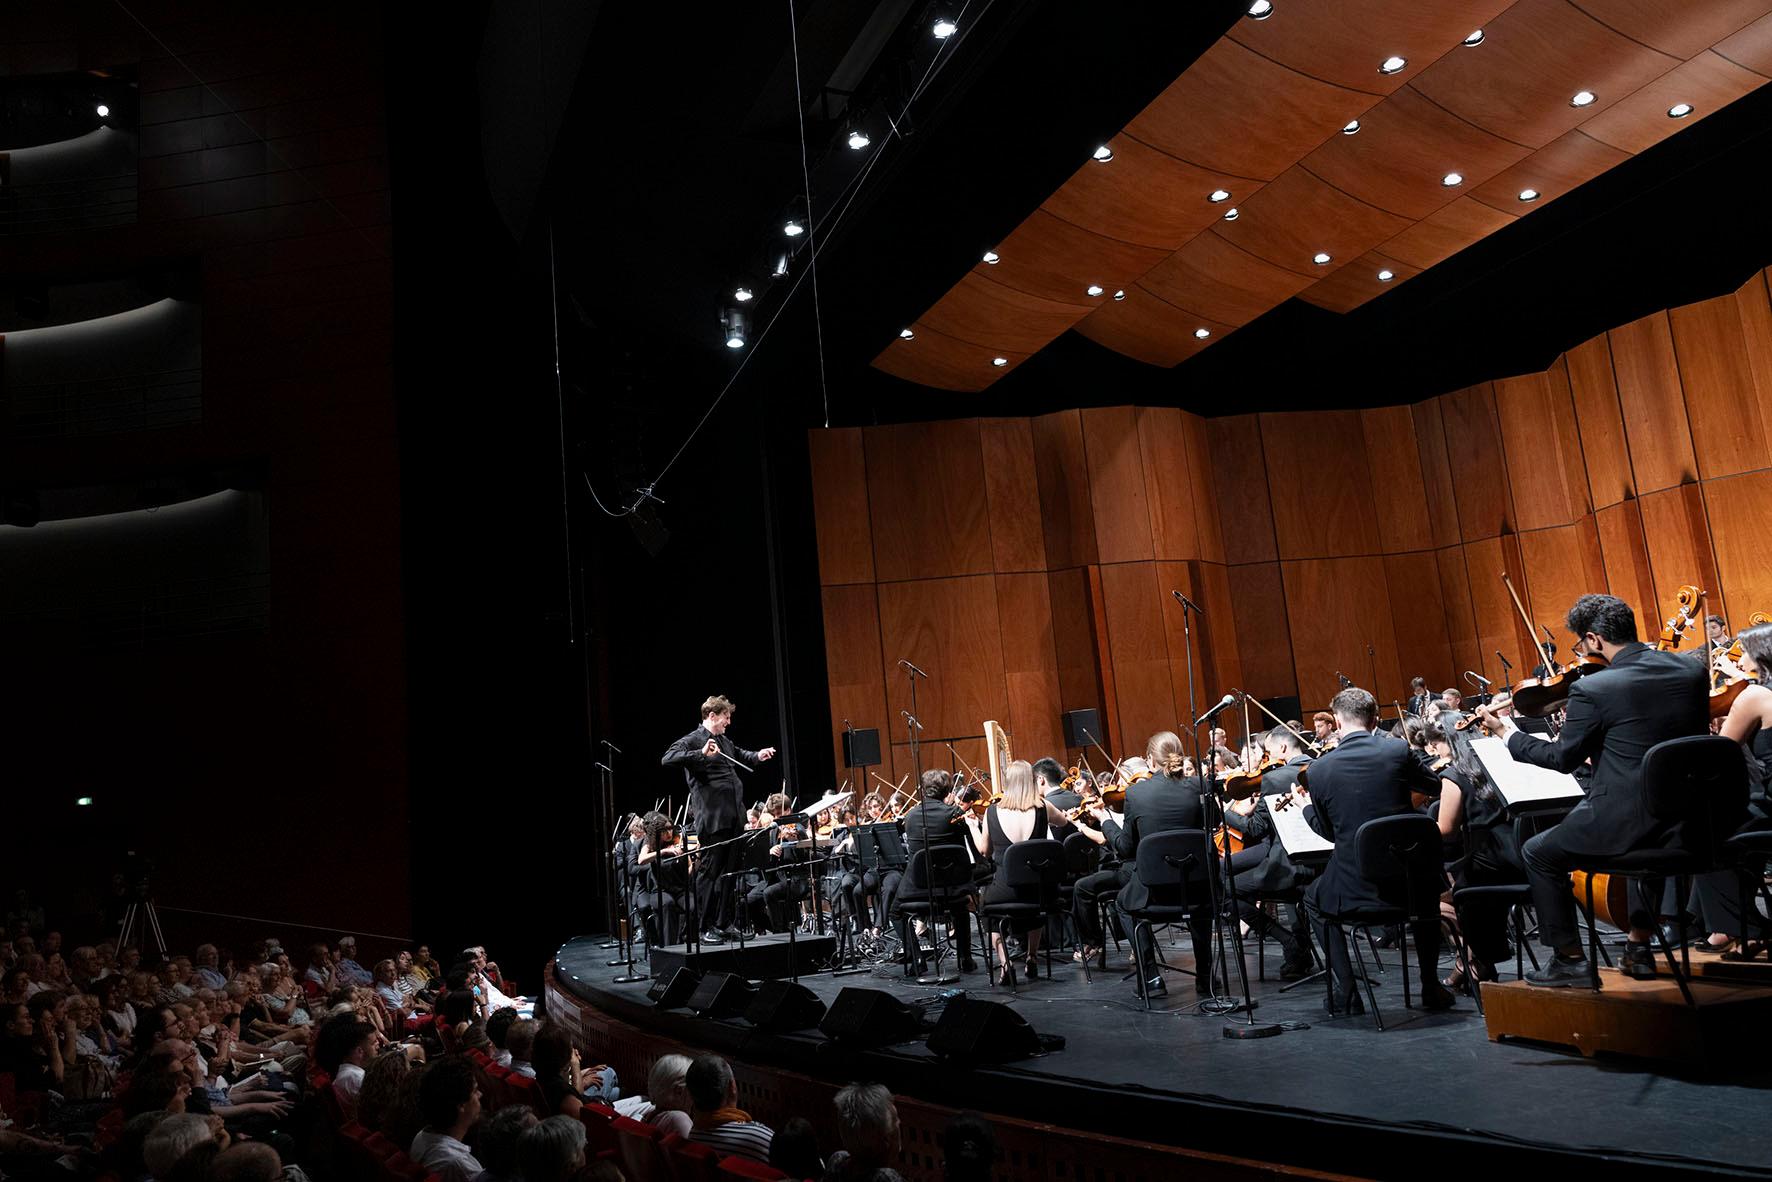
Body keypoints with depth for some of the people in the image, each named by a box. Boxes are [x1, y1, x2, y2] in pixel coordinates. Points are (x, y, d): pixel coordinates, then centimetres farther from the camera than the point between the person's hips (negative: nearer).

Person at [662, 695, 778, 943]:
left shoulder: (726, 742, 17)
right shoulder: (693, 740, -7)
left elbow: (741, 756, 36)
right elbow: (667, 759, -23)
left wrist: (758, 756, 16)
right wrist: (702, 754, -31)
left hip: (733, 818, 8)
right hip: (711, 818, -8)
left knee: (729, 871, 11)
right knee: (709, 872, -2)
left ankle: (724, 924, 20)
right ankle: (706, 928, 5)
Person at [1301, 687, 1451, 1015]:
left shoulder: (1319, 769, -6)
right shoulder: (1398, 752, -7)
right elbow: (1435, 786, 13)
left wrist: (1306, 806, 28)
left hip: (1355, 888, -1)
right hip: (1408, 882, 2)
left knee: (1313, 899, 31)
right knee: (1429, 885, 38)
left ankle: (1344, 993, 21)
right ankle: (1431, 987, 33)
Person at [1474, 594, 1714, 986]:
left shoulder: (1592, 689, -16)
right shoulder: (1693, 671, 1)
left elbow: (1563, 758, -5)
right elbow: (1697, 735, 16)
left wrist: (1507, 732, 9)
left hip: (1624, 821, -7)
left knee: (1538, 854, 16)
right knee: (1651, 842, 41)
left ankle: (1570, 959, 17)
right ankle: (1639, 948, 39)